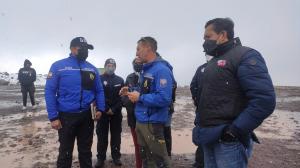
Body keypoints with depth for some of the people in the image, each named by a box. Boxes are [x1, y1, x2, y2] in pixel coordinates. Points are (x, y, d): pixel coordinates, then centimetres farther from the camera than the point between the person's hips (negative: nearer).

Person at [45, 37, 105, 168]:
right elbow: (50, 91, -8)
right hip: (66, 116, -3)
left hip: (87, 116, 3)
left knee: (85, 150, 18)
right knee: (65, 152, 13)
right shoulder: (58, 66, -6)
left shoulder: (92, 69, 5)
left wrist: (100, 109, -3)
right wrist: (53, 117, -12)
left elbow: (99, 90, 9)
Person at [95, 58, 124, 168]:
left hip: (116, 113, 2)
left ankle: (116, 157, 21)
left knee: (116, 135, 8)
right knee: (102, 136, 5)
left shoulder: (120, 80, 6)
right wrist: (106, 109, -11)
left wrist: (114, 109, -9)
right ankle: (101, 158, 17)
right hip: (103, 112, -1)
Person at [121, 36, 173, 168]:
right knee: (145, 157, 22)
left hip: (152, 123, -9)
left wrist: (140, 97, -19)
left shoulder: (162, 70, -17)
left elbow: (164, 98, -28)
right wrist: (130, 93, 8)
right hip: (140, 121, 9)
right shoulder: (145, 70, 13)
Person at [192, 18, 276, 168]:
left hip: (228, 139, -8)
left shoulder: (245, 56, -9)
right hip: (209, 138, 8)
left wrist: (235, 131, -20)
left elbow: (265, 100, -20)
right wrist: (203, 129, 11)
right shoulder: (214, 62, 16)